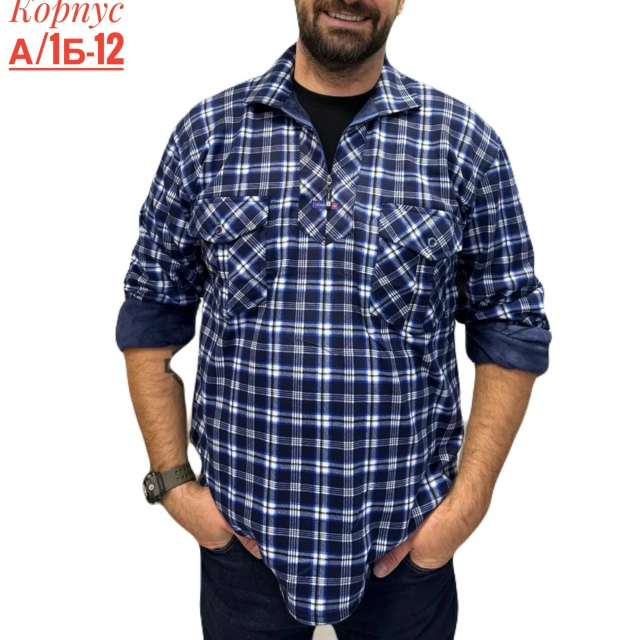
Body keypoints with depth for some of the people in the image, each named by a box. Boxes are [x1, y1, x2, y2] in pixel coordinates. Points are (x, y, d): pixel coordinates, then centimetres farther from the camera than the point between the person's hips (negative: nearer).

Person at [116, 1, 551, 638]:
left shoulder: (466, 143, -5)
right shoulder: (206, 133, -2)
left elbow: (510, 331, -2)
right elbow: (151, 318, 2)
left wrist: (468, 502, -7)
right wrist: (173, 481, -2)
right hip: (240, 530, 1)